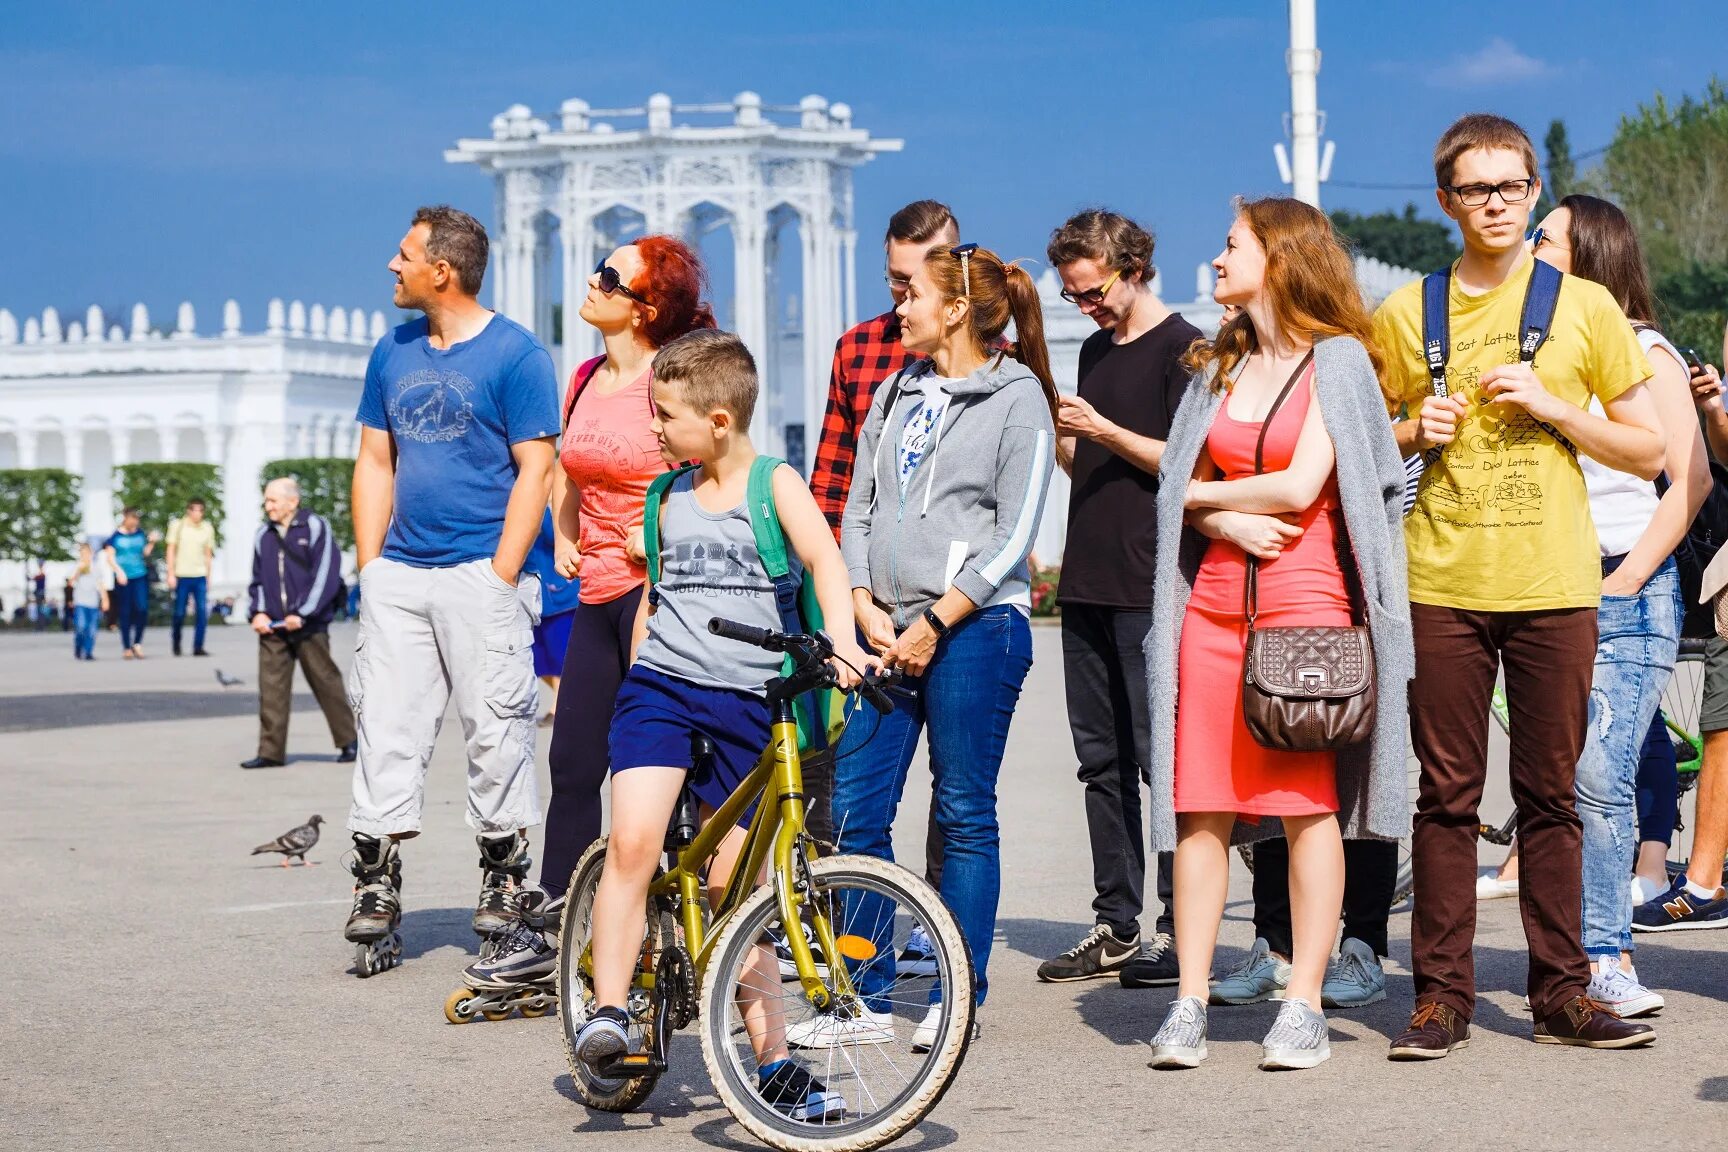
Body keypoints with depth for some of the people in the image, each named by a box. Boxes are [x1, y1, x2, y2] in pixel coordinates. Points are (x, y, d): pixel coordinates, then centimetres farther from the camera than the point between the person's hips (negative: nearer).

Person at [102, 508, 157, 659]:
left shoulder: (140, 534, 11)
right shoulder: (116, 536, 0)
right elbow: (110, 556, -4)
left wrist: (152, 542, 2)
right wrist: (119, 571, -18)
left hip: (140, 577, 3)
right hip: (123, 579, -3)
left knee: (142, 608, -12)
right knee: (126, 613, 1)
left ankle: (137, 643, 3)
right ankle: (126, 648, 8)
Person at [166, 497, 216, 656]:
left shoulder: (207, 528, 8)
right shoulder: (177, 526, 1)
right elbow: (171, 550, 2)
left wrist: (208, 578, 14)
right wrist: (171, 574, -4)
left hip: (200, 577, 2)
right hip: (182, 577, -2)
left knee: (202, 612, -8)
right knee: (180, 613, 3)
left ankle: (198, 647, -4)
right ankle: (176, 642, 26)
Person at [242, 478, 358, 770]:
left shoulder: (315, 528, -4)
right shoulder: (263, 534, 13)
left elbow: (325, 576, -9)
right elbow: (258, 578, 19)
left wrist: (302, 614, -14)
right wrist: (257, 612, 2)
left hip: (308, 626, -5)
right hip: (272, 626, 5)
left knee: (326, 683, 3)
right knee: (271, 689, -1)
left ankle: (348, 741, 16)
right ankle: (271, 752, 1)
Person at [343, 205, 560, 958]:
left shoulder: (514, 353, -4)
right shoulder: (394, 352, 14)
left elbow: (535, 470, -7)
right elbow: (375, 463, 17)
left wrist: (500, 577, -13)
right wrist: (369, 567, 7)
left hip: (479, 575, -5)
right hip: (398, 575, 5)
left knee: (494, 725, -2)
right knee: (385, 722, 1)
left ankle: (503, 868, 12)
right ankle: (377, 874, 4)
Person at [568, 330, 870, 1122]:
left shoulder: (774, 483, -1)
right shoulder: (671, 497, 11)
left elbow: (825, 561, -15)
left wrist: (841, 643, -32)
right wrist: (637, 679, 23)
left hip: (745, 701, -2)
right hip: (662, 684, 2)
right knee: (633, 840, -21)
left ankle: (774, 1060, 11)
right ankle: (607, 1010, -13)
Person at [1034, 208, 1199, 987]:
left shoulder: (1182, 347, -5)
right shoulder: (1097, 351, 19)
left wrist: (1104, 431, -16)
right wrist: (1056, 433, 3)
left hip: (1150, 590, -8)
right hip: (1088, 584, 8)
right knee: (1103, 761, 8)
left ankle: (1179, 928, -2)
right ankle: (1115, 928, 13)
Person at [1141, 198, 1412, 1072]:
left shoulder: (1336, 360, 1)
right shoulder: (1219, 367, 18)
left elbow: (1300, 485, -10)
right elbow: (1182, 489, 13)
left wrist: (1201, 492, 3)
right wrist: (1225, 518, -8)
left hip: (1306, 603, -5)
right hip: (1214, 602, 5)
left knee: (1308, 804, -3)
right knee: (1201, 807, 1)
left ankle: (1303, 1006, 1)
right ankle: (1189, 1003, 4)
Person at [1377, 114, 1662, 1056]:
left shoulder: (1584, 307, 5)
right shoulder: (1405, 314, 8)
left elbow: (1648, 452, 6)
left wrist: (1553, 408, -8)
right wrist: (1413, 432, -3)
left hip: (1554, 584, 0)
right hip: (1442, 583, 1)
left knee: (1551, 794, 4)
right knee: (1446, 794, 1)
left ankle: (1561, 993, 11)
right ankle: (1441, 994, 6)